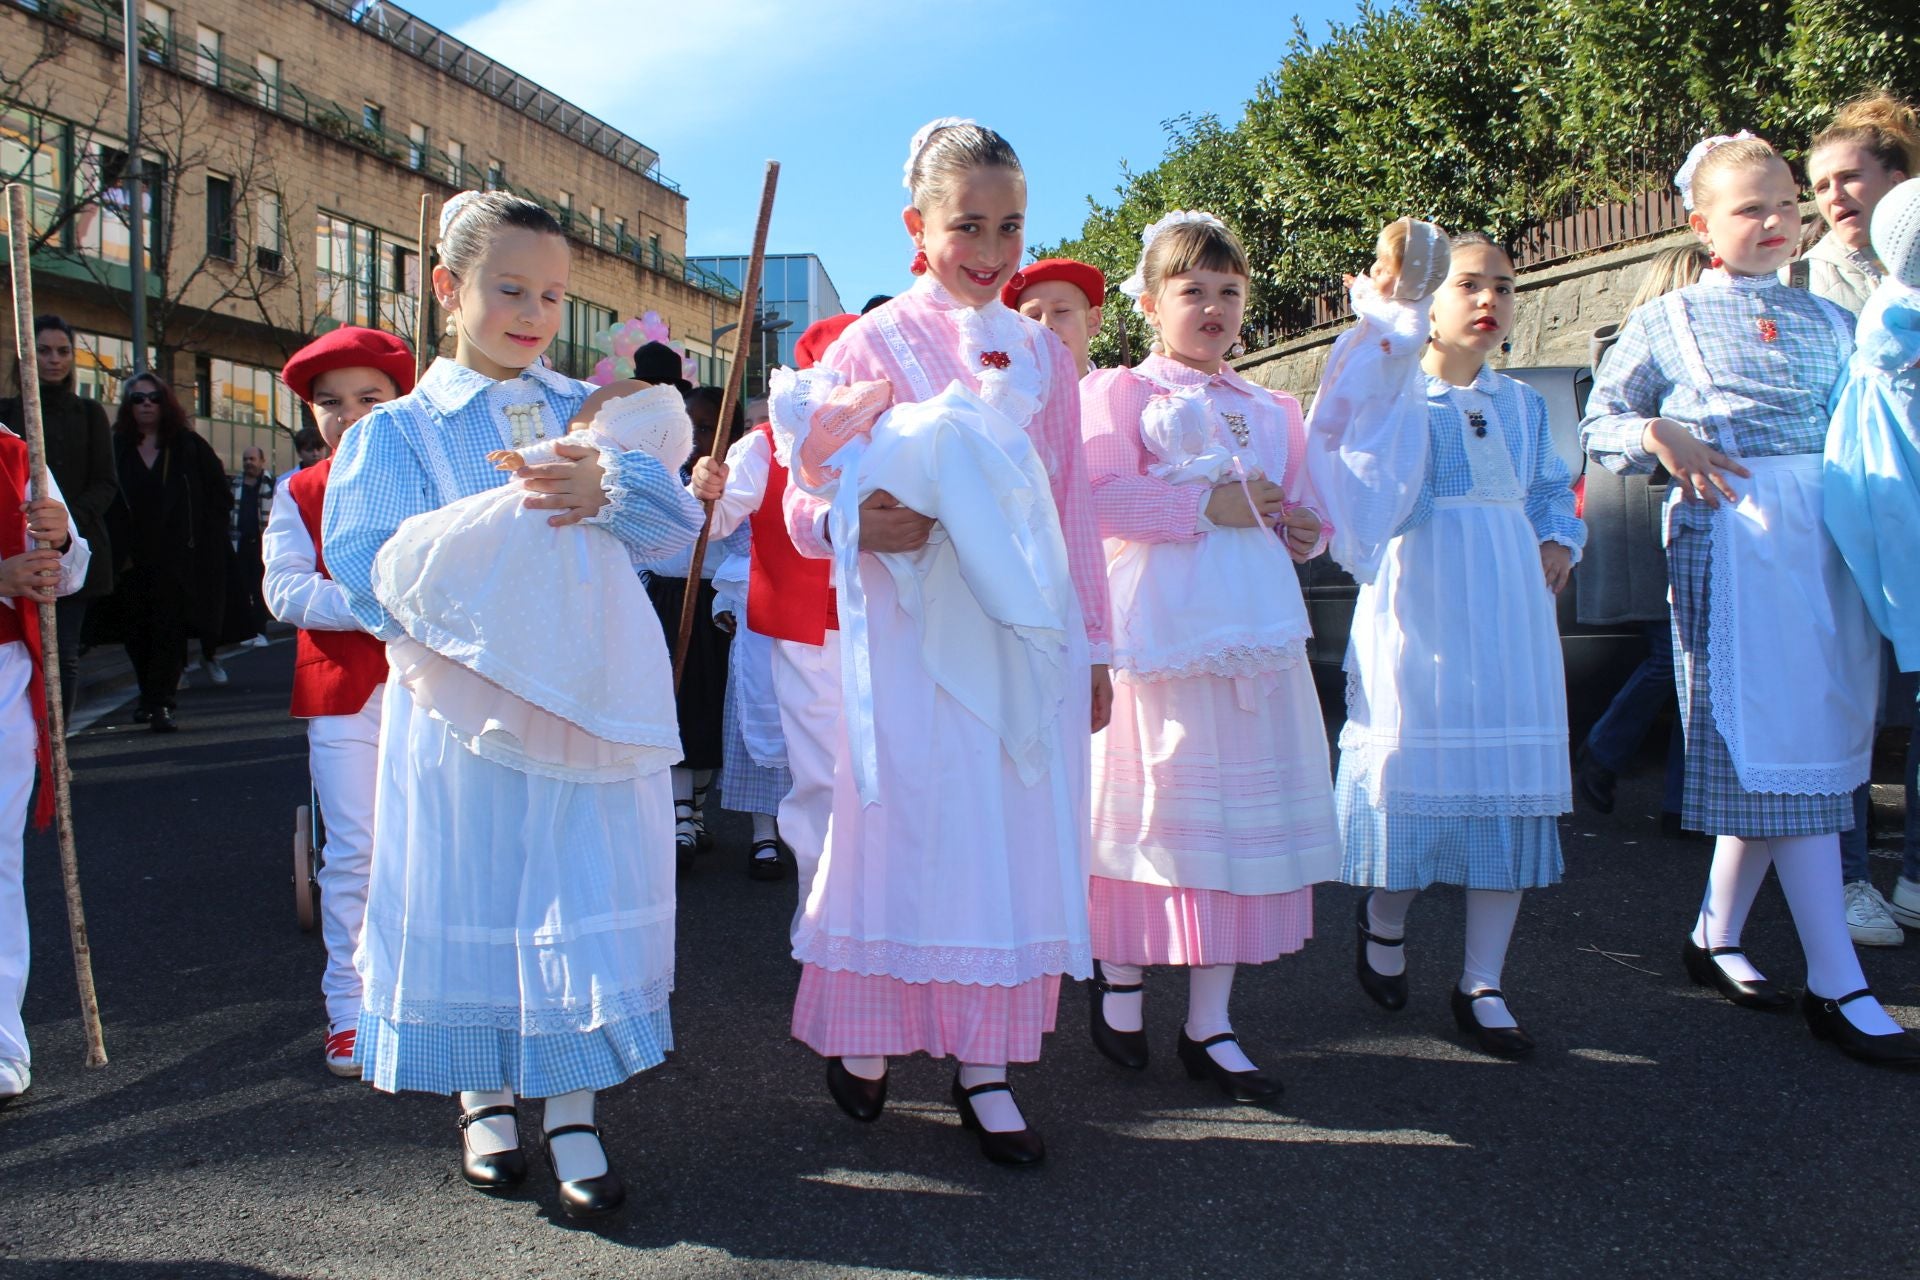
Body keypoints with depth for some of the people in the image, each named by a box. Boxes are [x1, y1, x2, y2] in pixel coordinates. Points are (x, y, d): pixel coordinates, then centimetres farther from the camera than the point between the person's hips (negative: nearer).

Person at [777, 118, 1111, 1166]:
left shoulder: (1041, 354, 13)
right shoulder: (874, 344, 0)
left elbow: (1073, 510, 16)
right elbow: (808, 507, -3)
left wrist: (1090, 648, 13)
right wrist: (862, 524, -26)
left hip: (1027, 635, 4)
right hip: (913, 633, -4)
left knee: (1016, 836, 4)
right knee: (907, 828, 0)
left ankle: (983, 1062, 15)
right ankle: (861, 1033, 21)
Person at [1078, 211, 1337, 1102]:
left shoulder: (1273, 410, 19)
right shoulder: (1117, 392, 2)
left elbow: (1301, 506, 23)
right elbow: (1100, 496, -13)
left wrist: (1302, 526, 0)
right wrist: (1209, 505, -17)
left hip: (1253, 632, 5)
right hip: (1155, 628, -5)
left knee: (1240, 814, 5)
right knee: (1148, 806, -1)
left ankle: (1209, 1025, 14)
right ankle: (1118, 974, 23)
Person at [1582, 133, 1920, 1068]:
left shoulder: (1831, 321, 16)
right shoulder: (1668, 321, 7)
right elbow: (1598, 421, 9)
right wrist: (1661, 438, -9)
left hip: (1825, 538, 5)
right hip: (1730, 539, -4)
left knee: (1772, 753, 6)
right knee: (1778, 754, -8)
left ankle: (1716, 936, 22)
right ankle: (1838, 988, -5)